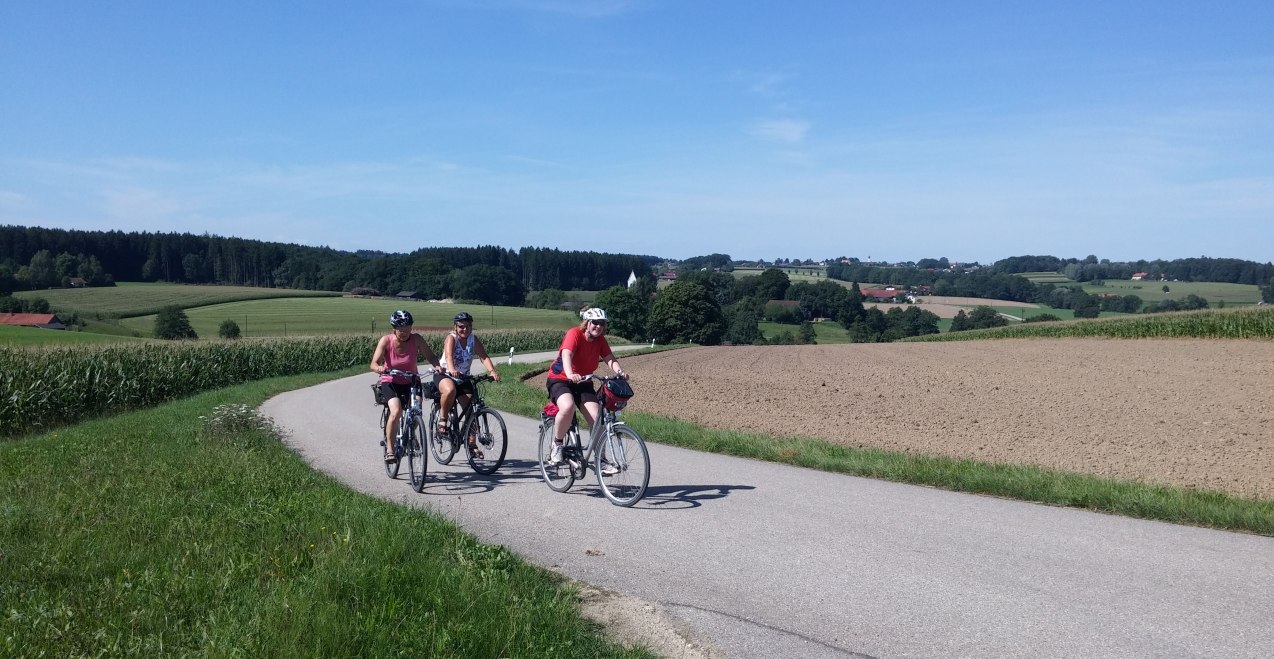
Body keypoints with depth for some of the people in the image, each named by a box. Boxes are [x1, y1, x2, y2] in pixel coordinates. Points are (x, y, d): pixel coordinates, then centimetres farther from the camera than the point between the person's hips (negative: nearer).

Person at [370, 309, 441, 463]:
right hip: (390, 382, -2)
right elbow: (374, 364, -22)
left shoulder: (416, 339, -13)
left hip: (411, 382, 2)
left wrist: (437, 366, -33)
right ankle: (389, 449, -14)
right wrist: (379, 368, -46)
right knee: (396, 411, -27)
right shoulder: (386, 340, -17)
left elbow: (430, 356, -12)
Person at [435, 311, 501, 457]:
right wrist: (452, 370, -56)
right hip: (444, 375, -4)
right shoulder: (451, 338, -16)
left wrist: (492, 371, -39)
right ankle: (442, 419, -14)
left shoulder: (474, 340, -6)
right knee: (450, 390, -39)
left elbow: (484, 357, -19)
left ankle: (472, 444, 7)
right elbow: (449, 355, -36)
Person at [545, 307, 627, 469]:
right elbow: (566, 354, -34)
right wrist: (570, 375, -54)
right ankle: (557, 446, -14)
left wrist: (619, 372, -35)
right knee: (568, 407, -36)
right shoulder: (574, 333, -19)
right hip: (560, 379, -5)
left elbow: (610, 358, -13)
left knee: (597, 418, -13)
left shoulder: (600, 340, -2)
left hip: (583, 383, 5)